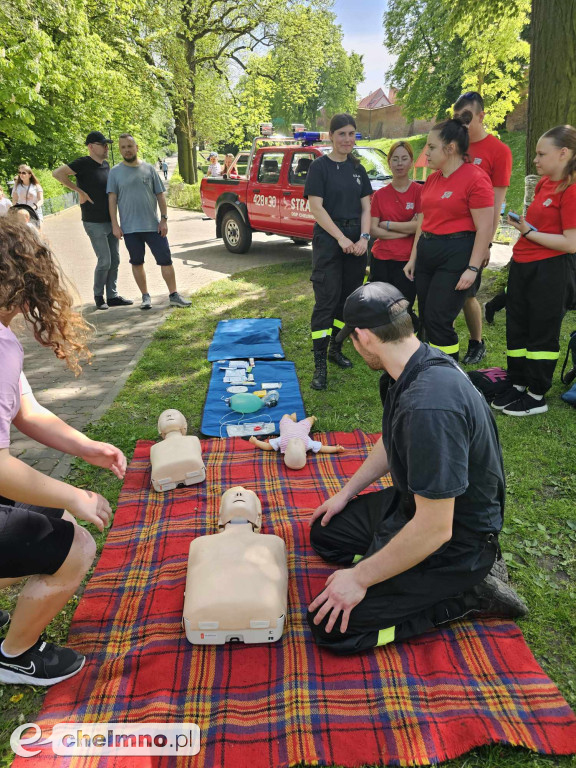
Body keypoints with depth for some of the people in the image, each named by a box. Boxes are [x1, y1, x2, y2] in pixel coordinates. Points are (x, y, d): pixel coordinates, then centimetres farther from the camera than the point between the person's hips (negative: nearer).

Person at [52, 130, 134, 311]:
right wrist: (79, 191, -18)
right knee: (104, 261, -7)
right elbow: (57, 173, -20)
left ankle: (112, 295, 18)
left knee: (115, 260, 8)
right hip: (94, 222, -7)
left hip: (111, 220, 7)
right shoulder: (83, 163, -11)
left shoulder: (106, 165, 11)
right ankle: (98, 296, 11)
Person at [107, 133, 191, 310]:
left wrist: (164, 219, -2)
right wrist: (115, 225, -6)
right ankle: (145, 296, 20)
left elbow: (160, 195, 5)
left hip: (153, 225, 0)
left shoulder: (149, 169, 5)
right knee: (137, 262, 8)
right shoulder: (115, 172, 4)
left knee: (165, 260, -2)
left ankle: (174, 295, 6)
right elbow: (112, 199, 1)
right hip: (130, 228, 0)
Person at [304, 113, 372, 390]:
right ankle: (319, 364, -6)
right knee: (326, 301, -9)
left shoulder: (357, 169, 14)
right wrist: (341, 238, -16)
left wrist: (364, 237, -6)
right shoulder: (319, 166, -2)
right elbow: (316, 207, -10)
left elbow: (365, 207, 11)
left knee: (348, 299, 9)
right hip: (328, 241, -6)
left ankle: (336, 349, 24)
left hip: (356, 243, 6)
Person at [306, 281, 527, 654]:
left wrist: (359, 578, -19)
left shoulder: (429, 406, -36)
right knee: (325, 533, 17)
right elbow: (391, 443, 14)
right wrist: (346, 493, 18)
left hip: (453, 541, -9)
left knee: (332, 626, -11)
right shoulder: (423, 363, -4)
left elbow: (434, 529, -31)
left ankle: (470, 594, 0)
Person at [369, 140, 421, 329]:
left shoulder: (419, 191, -1)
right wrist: (406, 230, -8)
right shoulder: (380, 194, 7)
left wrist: (388, 224, -5)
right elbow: (373, 230, -1)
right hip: (380, 260, 3)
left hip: (407, 260, -3)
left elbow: (420, 225, -11)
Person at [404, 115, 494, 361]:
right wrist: (413, 257, 16)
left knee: (438, 320, -9)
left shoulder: (475, 178, -11)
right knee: (426, 319, 9)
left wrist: (473, 268, -18)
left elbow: (484, 229, -13)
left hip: (456, 254, -8)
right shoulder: (432, 179, 13)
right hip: (427, 253, 8)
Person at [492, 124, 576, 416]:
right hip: (522, 265, 9)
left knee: (541, 334, 3)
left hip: (549, 271, -9)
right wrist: (521, 221, 7)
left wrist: (529, 232, -18)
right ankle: (517, 385, 29)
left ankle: (537, 396, 16)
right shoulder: (544, 183, 10)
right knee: (516, 329, 15)